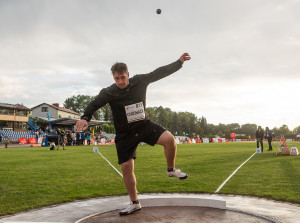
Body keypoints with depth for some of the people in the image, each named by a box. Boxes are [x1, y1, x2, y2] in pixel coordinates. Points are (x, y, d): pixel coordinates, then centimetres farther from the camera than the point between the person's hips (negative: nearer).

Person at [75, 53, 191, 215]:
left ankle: (171, 169, 3)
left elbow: (159, 73, 2)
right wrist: (85, 118, -38)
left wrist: (179, 62, 4)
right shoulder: (109, 93, -11)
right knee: (126, 167, -2)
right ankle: (134, 203, 18)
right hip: (125, 134, -1)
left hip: (144, 126, 1)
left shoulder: (140, 81, -6)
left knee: (169, 138, -25)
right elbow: (94, 105, -18)